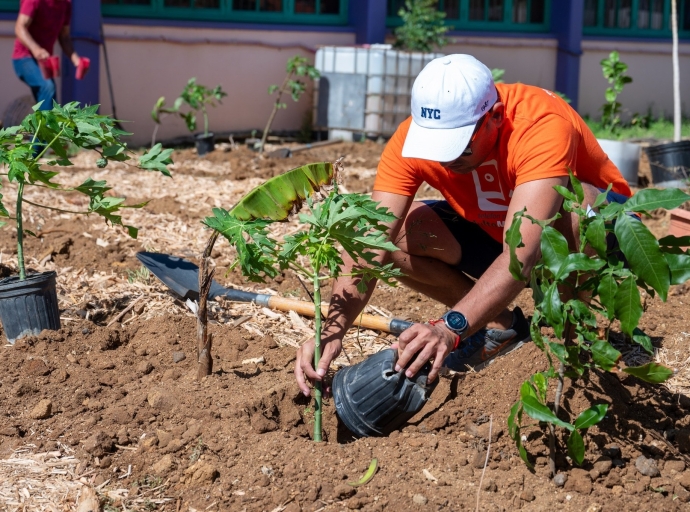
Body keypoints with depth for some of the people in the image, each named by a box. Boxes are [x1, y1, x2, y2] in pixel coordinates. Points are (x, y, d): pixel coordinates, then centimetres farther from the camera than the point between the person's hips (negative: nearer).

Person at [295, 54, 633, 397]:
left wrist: (450, 328, -57)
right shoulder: (411, 139, -23)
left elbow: (521, 255, -46)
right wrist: (332, 329, -44)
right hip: (493, 234, 4)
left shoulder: (544, 125, -36)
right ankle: (500, 326, 1)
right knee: (398, 233, -21)